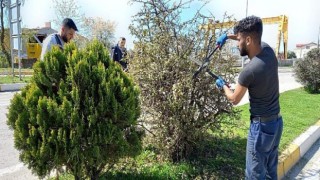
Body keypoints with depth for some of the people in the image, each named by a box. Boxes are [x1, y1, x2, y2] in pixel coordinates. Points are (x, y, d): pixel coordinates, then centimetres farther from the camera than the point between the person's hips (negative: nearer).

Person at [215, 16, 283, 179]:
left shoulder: (249, 71, -25)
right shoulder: (268, 50, -4)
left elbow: (234, 99, -8)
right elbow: (252, 38, 20)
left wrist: (222, 85, 9)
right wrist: (227, 36, 16)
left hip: (261, 126, -8)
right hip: (277, 121, 9)